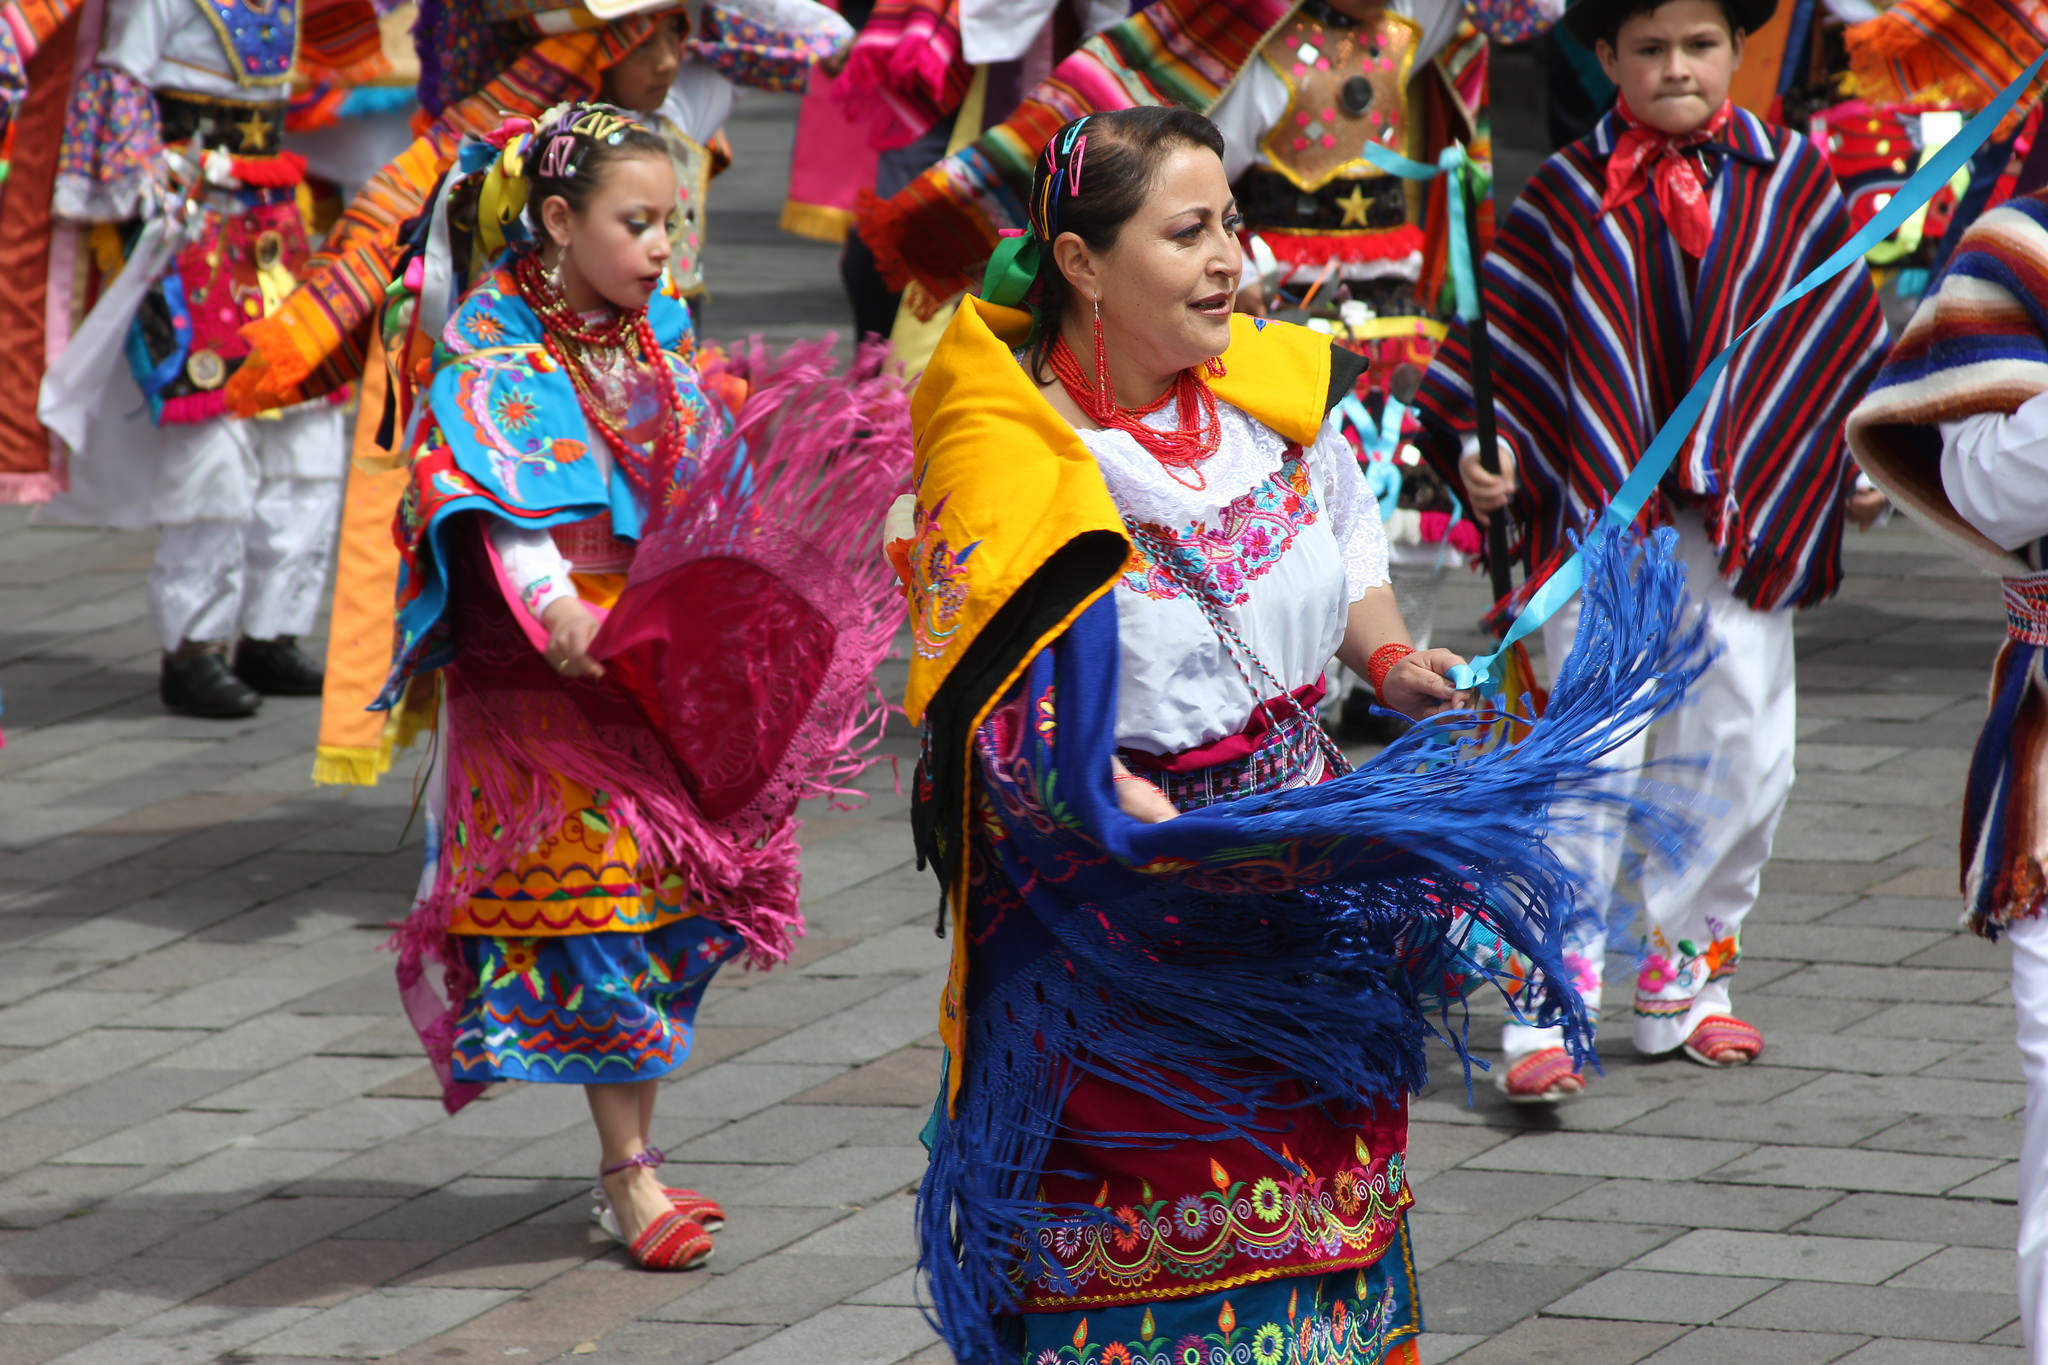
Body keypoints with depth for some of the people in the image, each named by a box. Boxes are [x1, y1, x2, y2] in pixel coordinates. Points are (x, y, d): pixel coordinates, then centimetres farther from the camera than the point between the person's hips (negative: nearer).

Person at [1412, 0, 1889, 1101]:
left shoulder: (1789, 180, 6)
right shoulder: (1568, 195, 1)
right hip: (1601, 509, -3)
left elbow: (1841, 325, 13)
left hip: (1745, 512, 3)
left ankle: (1680, 983, 21)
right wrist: (1475, 442, -8)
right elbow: (1507, 327, 3)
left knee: (1746, 756, 6)